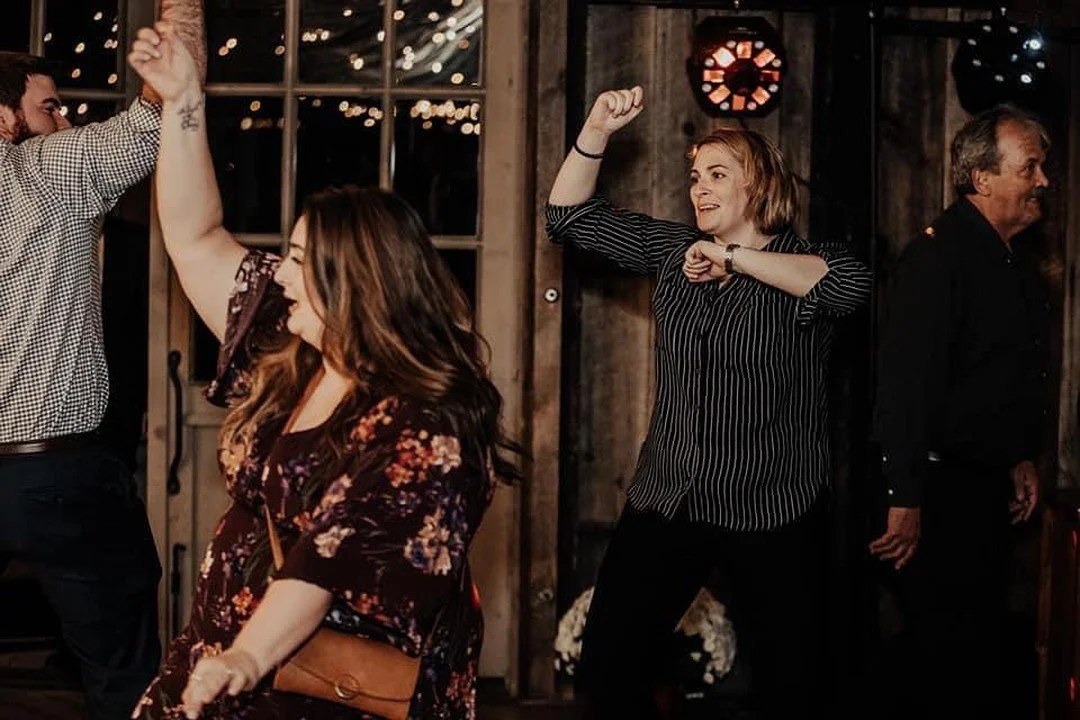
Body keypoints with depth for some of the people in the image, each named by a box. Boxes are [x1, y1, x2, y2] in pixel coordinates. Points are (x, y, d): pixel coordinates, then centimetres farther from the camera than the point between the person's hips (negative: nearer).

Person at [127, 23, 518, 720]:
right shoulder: (284, 349, 5)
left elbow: (330, 557, -28)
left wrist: (246, 659, -37)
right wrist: (183, 104, 6)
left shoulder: (421, 427, -19)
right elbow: (196, 239, 12)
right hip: (224, 653, 8)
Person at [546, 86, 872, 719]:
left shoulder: (799, 264, -6)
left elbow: (852, 283, -30)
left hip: (772, 517, -4)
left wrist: (734, 258, -24)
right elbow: (572, 216, 12)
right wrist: (597, 132, -3)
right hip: (665, 502, 5)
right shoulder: (676, 250, 9)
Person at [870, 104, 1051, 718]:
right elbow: (905, 384, -24)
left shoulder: (1019, 265, 12)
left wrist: (1023, 456, 17)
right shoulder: (938, 258, -18)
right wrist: (905, 499, -26)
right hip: (942, 486, -9)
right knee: (952, 652, -5)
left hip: (989, 484, 9)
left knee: (983, 640, 15)